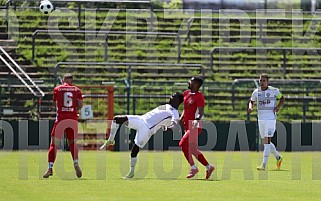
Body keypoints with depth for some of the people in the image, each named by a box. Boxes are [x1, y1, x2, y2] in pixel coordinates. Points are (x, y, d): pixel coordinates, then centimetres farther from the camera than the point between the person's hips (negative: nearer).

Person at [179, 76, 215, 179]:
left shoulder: (199, 96, -13)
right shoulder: (186, 93, 13)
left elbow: (201, 112, -20)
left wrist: (197, 120, -37)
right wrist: (182, 118, 12)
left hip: (195, 126, -9)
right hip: (188, 126, 9)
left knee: (183, 144, -19)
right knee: (192, 149, 12)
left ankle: (193, 167, -8)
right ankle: (209, 167, 22)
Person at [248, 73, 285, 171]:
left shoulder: (274, 91, -4)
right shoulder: (256, 92, 6)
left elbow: (282, 98, 11)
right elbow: (252, 101, 21)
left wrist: (278, 107, -5)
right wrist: (250, 107, 0)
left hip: (271, 118, -5)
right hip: (261, 118, 5)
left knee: (267, 141, -12)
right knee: (265, 142, 10)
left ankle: (264, 164, -14)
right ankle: (278, 157, 31)